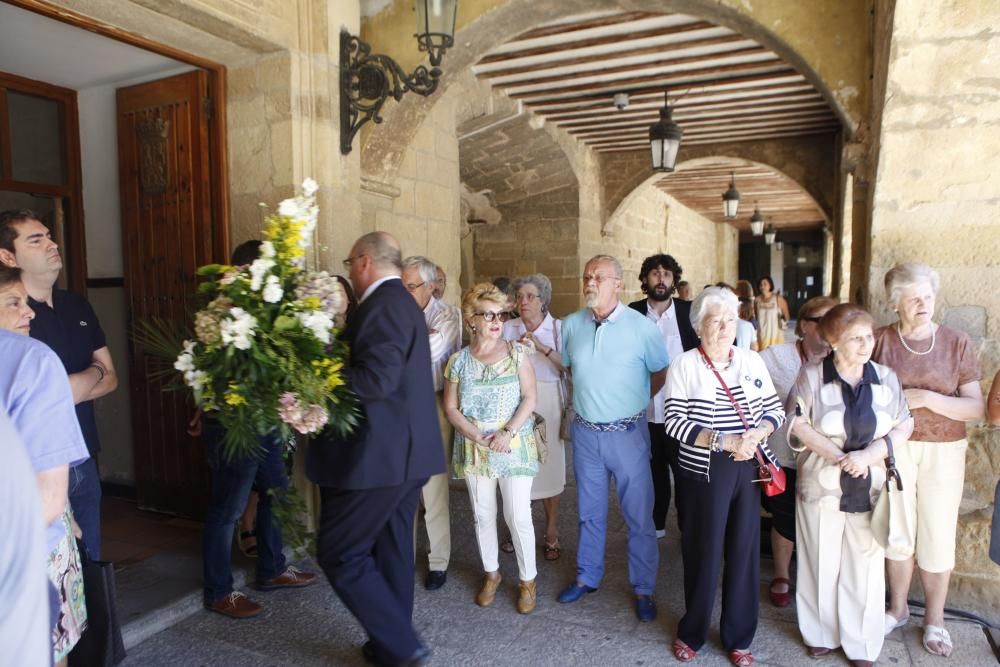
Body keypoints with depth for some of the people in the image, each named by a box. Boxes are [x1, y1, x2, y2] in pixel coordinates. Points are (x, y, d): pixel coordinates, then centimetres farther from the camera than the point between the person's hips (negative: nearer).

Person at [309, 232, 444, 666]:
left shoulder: (383, 306, -17)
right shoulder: (402, 303, 15)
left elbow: (377, 380, -27)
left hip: (378, 454, -10)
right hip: (404, 450, 10)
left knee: (338, 552, 0)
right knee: (392, 549, 18)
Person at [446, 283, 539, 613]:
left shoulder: (517, 353, -2)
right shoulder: (459, 360, 1)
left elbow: (529, 398, -5)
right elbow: (451, 407, 1)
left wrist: (508, 432, -17)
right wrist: (479, 437, -12)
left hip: (515, 446, -2)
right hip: (474, 448, 2)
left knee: (518, 516, 0)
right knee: (483, 515, 12)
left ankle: (528, 579, 21)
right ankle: (491, 573, 33)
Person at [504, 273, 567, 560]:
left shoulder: (558, 327, 1)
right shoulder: (508, 328, 5)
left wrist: (544, 348, -18)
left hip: (547, 403, -1)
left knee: (549, 463, 2)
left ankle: (552, 531, 19)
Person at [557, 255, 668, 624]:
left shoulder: (642, 327, -11)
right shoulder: (571, 324, -1)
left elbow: (661, 373, 2)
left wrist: (633, 400, 3)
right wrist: (591, 397, 9)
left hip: (627, 434, -3)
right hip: (585, 433, 3)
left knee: (639, 515, 7)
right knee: (590, 512, 18)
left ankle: (643, 589, 24)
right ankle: (587, 576, 36)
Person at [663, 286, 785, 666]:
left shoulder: (752, 361, 4)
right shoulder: (685, 365, -7)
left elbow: (775, 409, 7)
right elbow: (674, 422, -13)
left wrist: (755, 436, -13)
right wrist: (723, 441, -22)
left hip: (748, 469, 4)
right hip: (703, 473, -3)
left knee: (744, 551, 11)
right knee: (703, 553, 8)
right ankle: (692, 633, 29)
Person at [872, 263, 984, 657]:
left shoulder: (957, 343, -3)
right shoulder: (880, 341, -3)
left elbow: (976, 408, -7)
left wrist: (926, 398, -19)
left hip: (943, 452, 0)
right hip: (893, 448, 0)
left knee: (938, 536, 8)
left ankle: (934, 618, 28)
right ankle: (898, 608, 31)